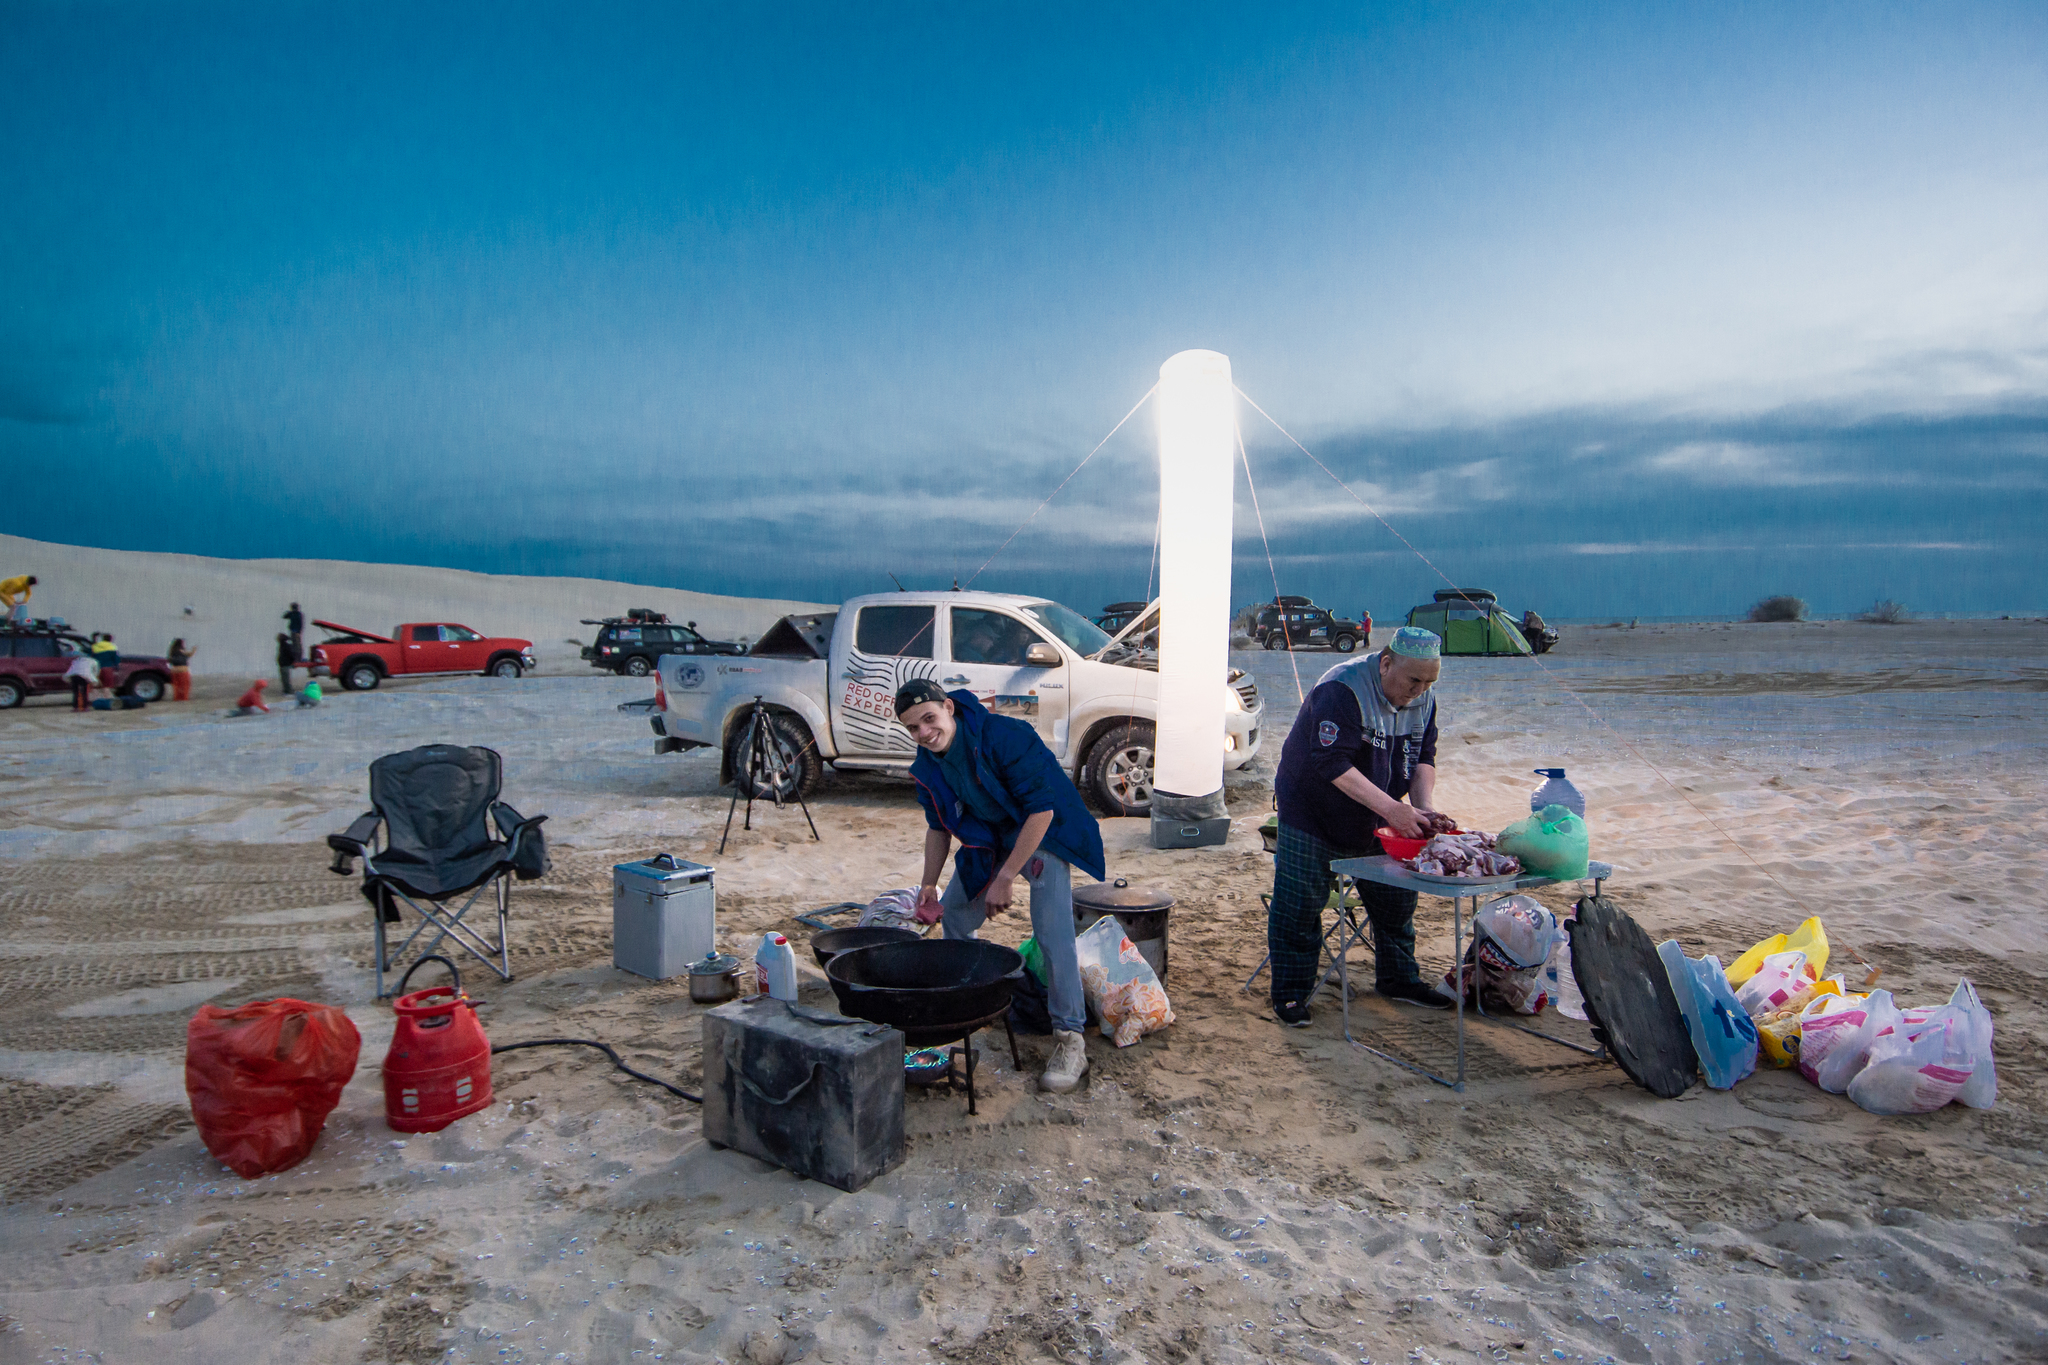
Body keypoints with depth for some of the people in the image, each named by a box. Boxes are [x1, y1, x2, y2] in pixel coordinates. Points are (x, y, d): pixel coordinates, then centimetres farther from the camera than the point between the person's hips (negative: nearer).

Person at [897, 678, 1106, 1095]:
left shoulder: (1005, 735, -31)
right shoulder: (927, 764, -8)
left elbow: (1042, 809, -29)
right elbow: (938, 826, 8)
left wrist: (1006, 878, -28)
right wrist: (928, 885, 1)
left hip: (1042, 835, -7)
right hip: (987, 842, 7)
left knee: (1052, 933, -20)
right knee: (952, 916, 10)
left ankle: (1070, 1040, -10)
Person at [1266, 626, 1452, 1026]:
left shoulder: (1422, 699, -2)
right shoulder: (1342, 690, -27)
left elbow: (1424, 757, 5)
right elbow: (1333, 763, -32)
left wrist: (1423, 805, -15)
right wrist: (1391, 808, -37)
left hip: (1378, 825, 7)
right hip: (1313, 816, -7)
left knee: (1397, 901, 13)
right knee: (1299, 905, -6)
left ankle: (1398, 979, 33)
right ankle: (1290, 994, 7)